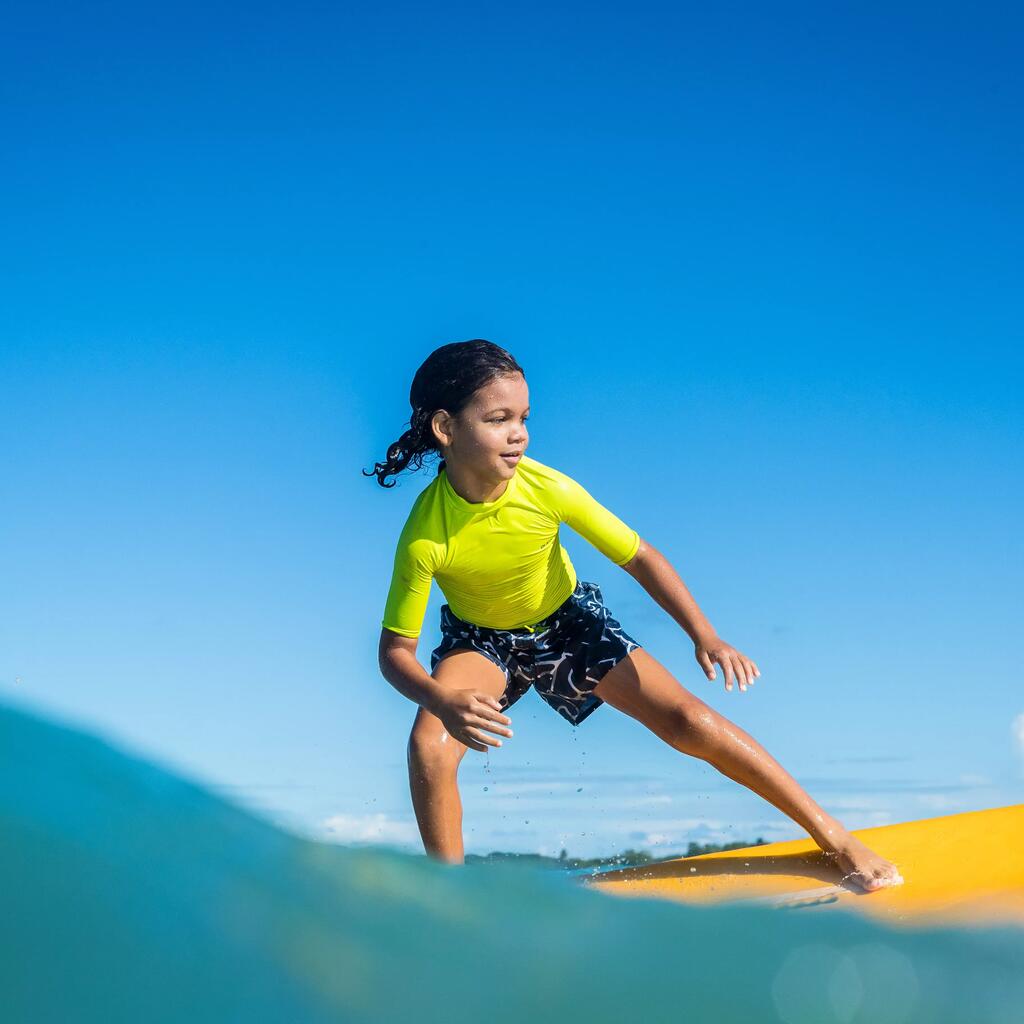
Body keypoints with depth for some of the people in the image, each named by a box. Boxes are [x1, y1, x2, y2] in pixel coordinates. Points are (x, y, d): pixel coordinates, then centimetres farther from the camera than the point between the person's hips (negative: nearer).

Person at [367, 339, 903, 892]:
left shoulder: (547, 488, -28)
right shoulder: (425, 536, -31)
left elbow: (640, 556, -18)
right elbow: (395, 650, -25)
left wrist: (705, 636, -28)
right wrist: (443, 702, -45)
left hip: (567, 622, 1)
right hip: (481, 639, -1)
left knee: (687, 719, -10)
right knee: (428, 744, -28)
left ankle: (833, 835, 2)